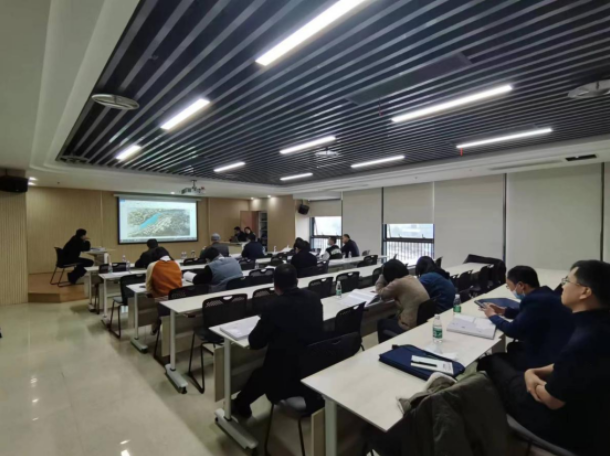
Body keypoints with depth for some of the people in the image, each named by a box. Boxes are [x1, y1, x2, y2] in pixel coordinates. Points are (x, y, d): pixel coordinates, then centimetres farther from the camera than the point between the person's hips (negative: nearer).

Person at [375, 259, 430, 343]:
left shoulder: (398, 283, -19)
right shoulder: (412, 279, 7)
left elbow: (381, 294, -1)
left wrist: (382, 275, 9)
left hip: (411, 327, -8)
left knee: (381, 323, 16)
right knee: (391, 319, 28)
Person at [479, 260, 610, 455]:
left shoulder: (582, 343, -38)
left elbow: (552, 400, -25)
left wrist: (531, 376, -6)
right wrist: (537, 372, -5)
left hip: (572, 429, -8)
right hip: (593, 415, 8)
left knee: (491, 362, 3)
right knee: (500, 359, 14)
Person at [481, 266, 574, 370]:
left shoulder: (536, 301, -27)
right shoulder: (544, 293, 1)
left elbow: (513, 331, -21)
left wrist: (493, 316, -5)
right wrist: (502, 311, 11)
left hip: (549, 358, -9)